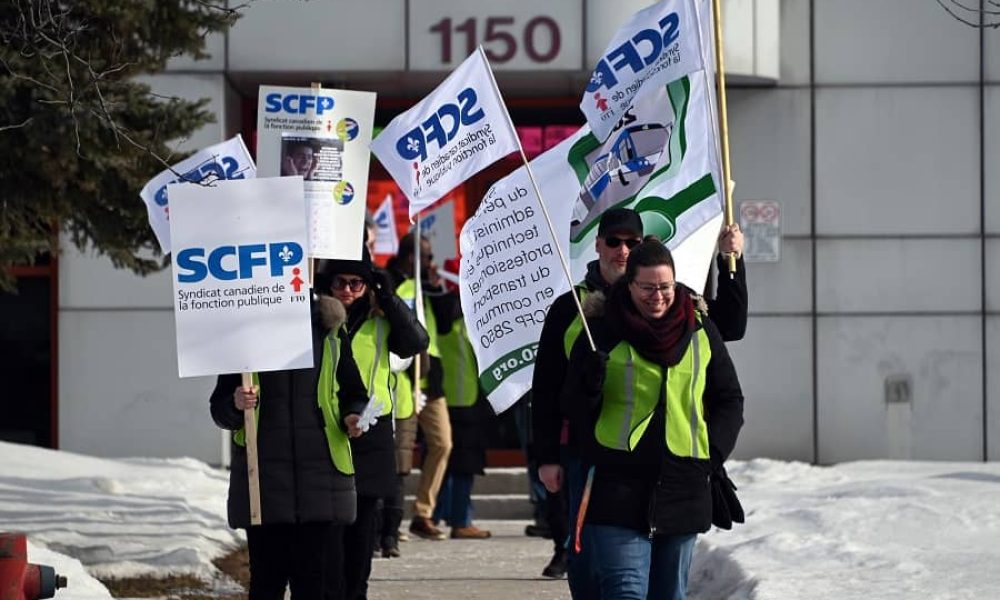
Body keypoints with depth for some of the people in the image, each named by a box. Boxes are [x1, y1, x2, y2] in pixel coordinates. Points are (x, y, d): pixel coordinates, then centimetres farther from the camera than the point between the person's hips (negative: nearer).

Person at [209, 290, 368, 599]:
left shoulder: (330, 331, 10)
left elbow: (354, 394, 16)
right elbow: (219, 408, 8)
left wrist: (353, 418, -6)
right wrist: (236, 406, -14)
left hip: (319, 469, 1)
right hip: (264, 475, -1)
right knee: (268, 575, -1)